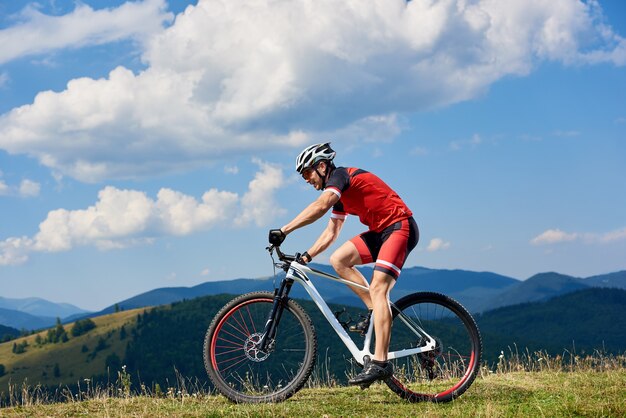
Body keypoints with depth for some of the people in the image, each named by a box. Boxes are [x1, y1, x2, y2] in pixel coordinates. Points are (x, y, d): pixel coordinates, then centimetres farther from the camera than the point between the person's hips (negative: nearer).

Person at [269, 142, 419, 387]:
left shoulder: (341, 175, -12)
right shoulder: (340, 194, 18)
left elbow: (320, 206, -30)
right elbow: (331, 233, 22)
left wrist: (284, 231, -34)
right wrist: (306, 257, 11)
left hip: (400, 227, -10)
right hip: (380, 231, 10)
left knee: (377, 288, -21)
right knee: (338, 259, -2)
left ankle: (380, 362, -28)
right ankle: (375, 312, 2)